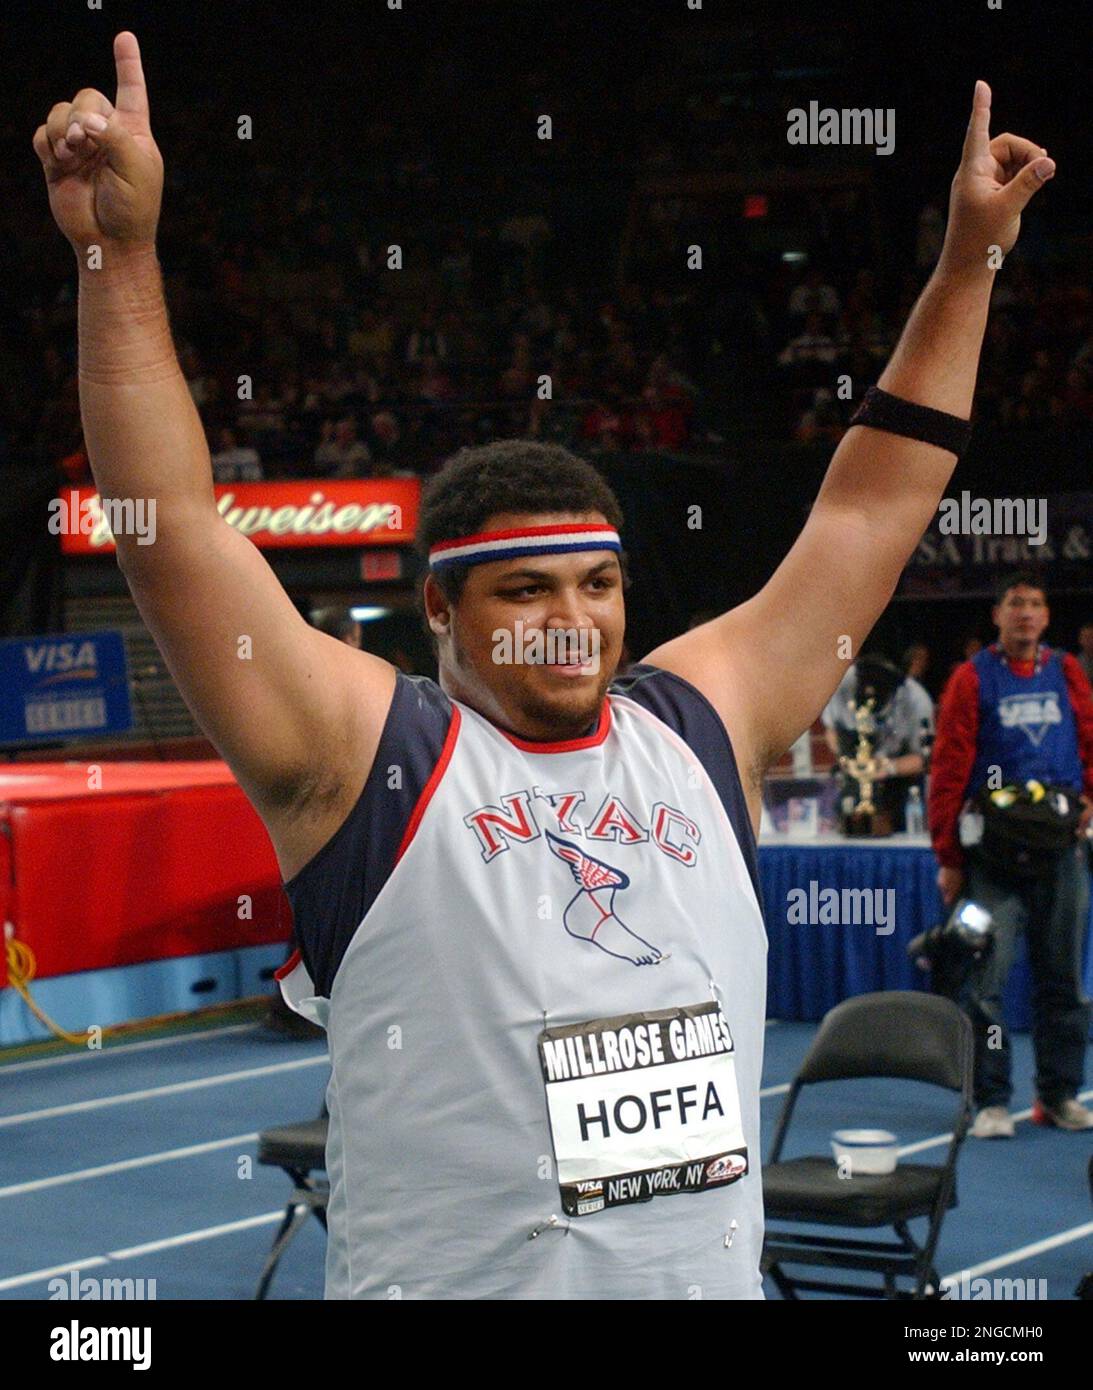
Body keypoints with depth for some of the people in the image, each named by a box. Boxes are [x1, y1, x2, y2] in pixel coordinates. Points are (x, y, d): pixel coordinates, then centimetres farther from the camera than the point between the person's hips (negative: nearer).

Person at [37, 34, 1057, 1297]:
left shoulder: (701, 724, 6)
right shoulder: (362, 753, -5)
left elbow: (870, 510, 12)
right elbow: (174, 528, -12)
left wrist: (969, 258, 12)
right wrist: (121, 250, -20)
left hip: (715, 1278, 4)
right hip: (452, 1280, -4)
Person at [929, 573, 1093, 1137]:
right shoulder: (972, 679, 0)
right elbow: (948, 768, -2)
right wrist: (949, 858, -5)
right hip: (993, 850, -3)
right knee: (987, 975, -6)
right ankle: (991, 1101, 0)